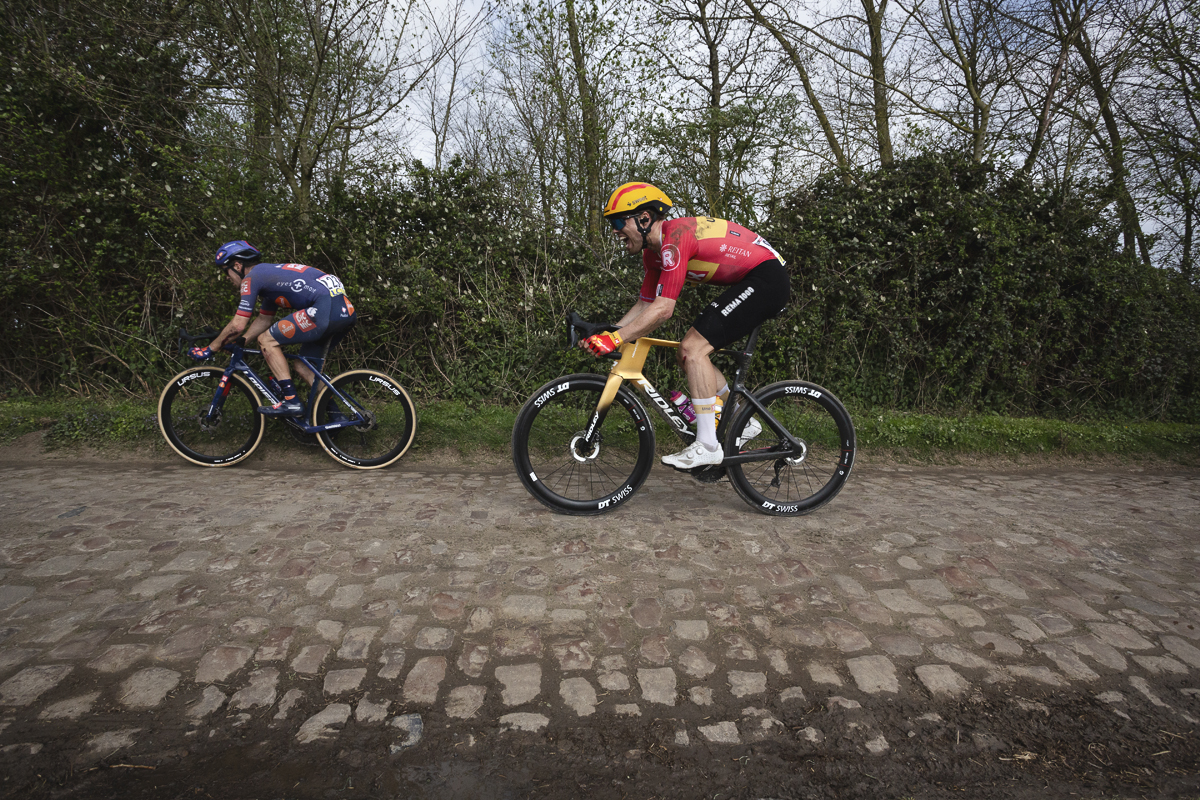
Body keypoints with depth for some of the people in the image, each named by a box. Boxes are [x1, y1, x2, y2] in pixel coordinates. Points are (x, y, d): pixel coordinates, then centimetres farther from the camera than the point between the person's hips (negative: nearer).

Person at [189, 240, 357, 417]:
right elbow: (264, 320, 37)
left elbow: (238, 326, 1)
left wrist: (210, 349, 14)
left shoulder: (251, 277, 3)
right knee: (303, 368, 17)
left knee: (267, 340, 2)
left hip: (325, 308, -9)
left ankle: (291, 401, -2)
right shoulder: (268, 273, 30)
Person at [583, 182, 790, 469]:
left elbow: (663, 309, -29)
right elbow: (644, 305, 10)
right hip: (747, 284, 10)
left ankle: (707, 446, -16)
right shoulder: (654, 251, 8)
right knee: (686, 354, 6)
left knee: (693, 348, -19)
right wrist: (604, 334, -2)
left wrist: (615, 339, -27)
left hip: (768, 278, -10)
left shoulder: (675, 237, -23)